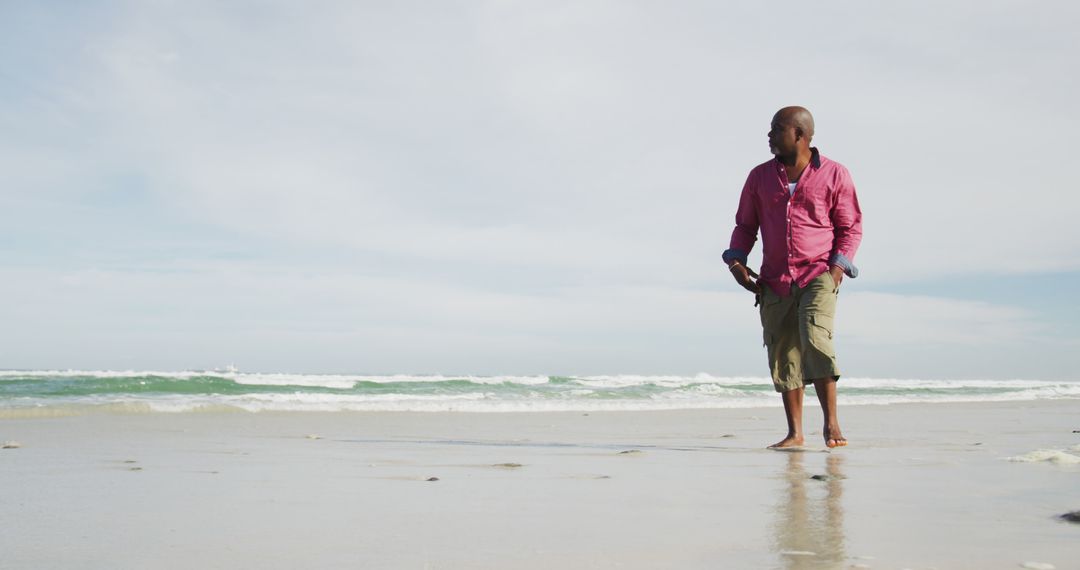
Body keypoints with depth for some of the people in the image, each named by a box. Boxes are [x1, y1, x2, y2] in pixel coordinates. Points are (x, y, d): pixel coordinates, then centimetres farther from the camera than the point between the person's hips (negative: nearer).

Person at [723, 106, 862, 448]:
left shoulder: (834, 174, 2)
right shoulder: (760, 176, 11)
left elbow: (851, 226, 5)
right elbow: (745, 224, 15)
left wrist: (838, 265, -8)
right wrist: (736, 260, -1)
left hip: (818, 275, -4)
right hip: (774, 281, 4)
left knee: (815, 339, -23)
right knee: (783, 355, 3)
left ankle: (831, 423, -15)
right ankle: (794, 432, 12)